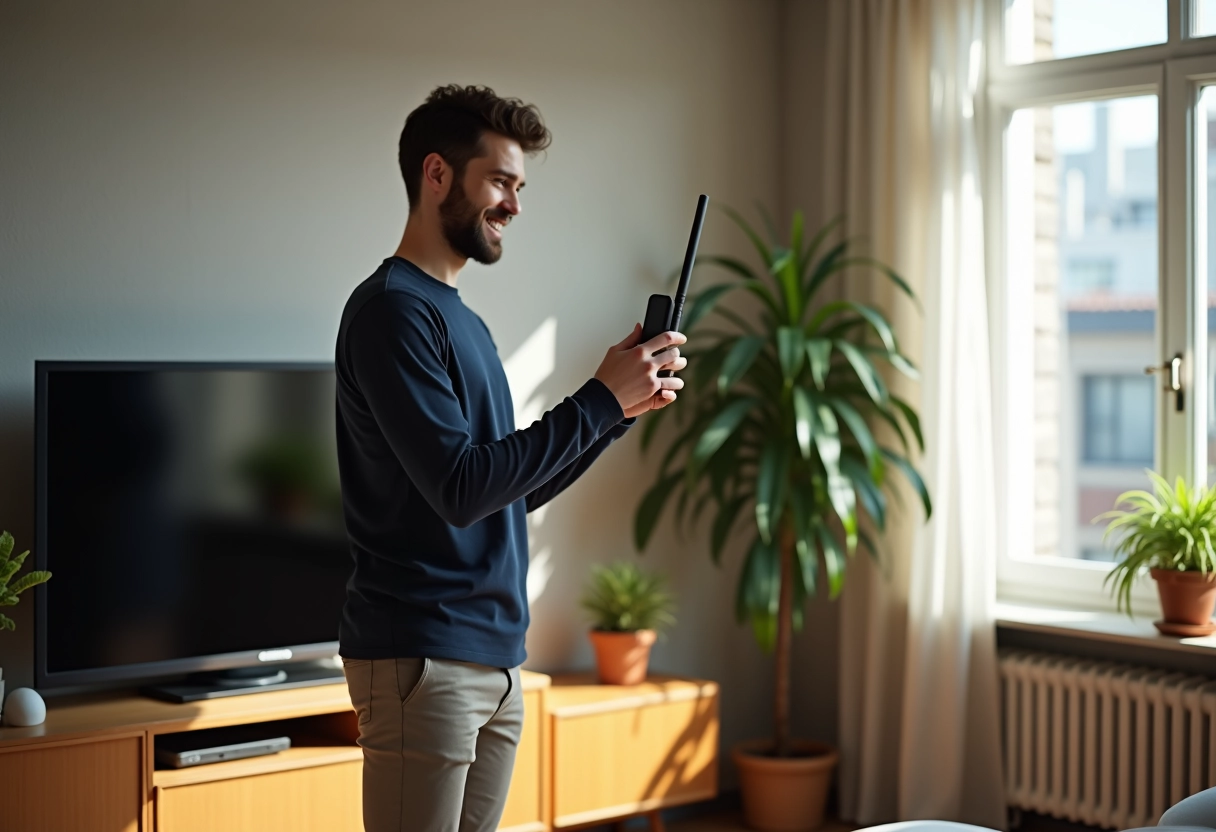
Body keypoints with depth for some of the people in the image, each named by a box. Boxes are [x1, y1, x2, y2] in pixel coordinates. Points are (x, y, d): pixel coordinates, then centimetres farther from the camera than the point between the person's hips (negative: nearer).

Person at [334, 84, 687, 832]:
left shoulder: (463, 321, 17)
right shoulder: (391, 309, -11)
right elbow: (460, 488, -20)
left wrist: (622, 409, 7)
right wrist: (599, 398, -15)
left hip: (497, 662, 9)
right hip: (422, 659, -9)